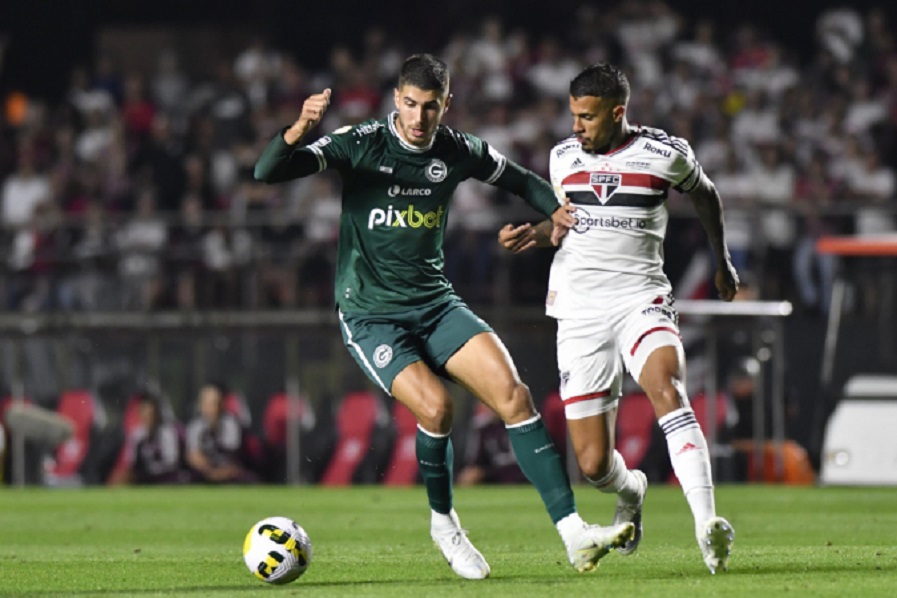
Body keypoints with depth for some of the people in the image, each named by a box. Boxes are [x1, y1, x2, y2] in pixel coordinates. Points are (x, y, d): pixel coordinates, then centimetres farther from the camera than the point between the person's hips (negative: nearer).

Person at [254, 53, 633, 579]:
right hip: (370, 315, -4)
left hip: (436, 304, 4)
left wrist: (557, 212, 1)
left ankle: (573, 533, -16)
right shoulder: (360, 145, -10)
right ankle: (444, 524, 2)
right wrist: (300, 130, -38)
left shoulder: (459, 152, 2)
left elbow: (521, 180, 21)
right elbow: (267, 172, -18)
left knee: (512, 393, -16)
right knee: (436, 406, -26)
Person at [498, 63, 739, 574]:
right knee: (594, 464, -2)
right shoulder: (564, 157, 9)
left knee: (667, 391, -34)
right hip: (579, 311, 3)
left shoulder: (664, 153, -1)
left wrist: (723, 261, 28)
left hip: (641, 298, -3)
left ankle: (707, 524, -42)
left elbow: (706, 195, 19)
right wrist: (538, 233, 3)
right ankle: (630, 492, 36)